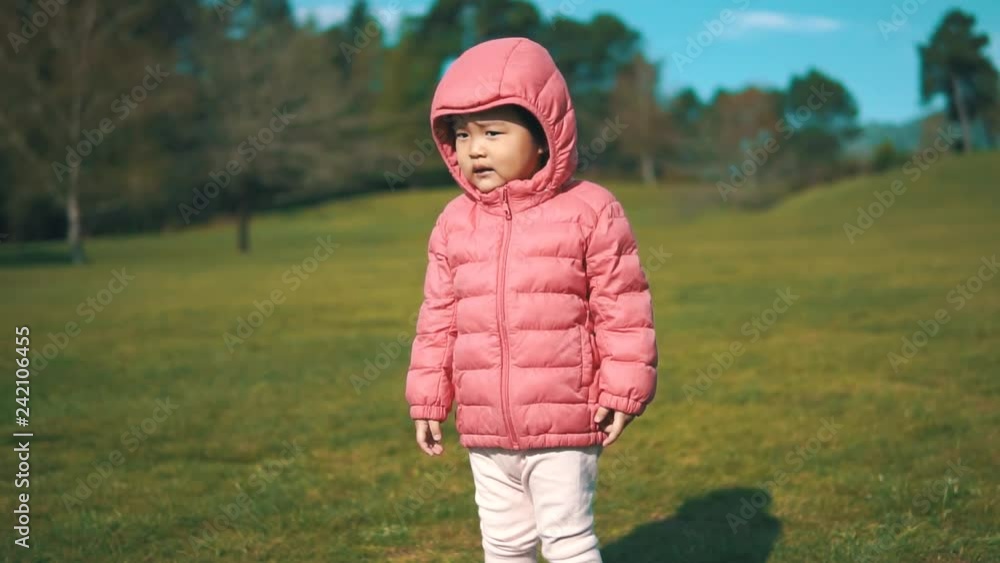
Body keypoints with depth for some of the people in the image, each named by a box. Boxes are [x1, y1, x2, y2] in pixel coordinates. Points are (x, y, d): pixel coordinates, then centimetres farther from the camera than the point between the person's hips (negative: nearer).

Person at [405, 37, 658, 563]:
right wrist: (428, 399, 9)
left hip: (563, 425, -5)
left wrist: (623, 390, -8)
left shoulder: (589, 210, -7)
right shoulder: (454, 223, 5)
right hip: (484, 431, 5)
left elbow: (623, 307, -6)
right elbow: (438, 317, 10)